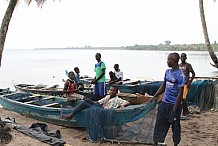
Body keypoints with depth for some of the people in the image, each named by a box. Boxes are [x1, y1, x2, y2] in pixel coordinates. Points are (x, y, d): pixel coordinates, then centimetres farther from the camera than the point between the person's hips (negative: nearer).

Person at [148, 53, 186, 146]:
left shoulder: (180, 75, -16)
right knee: (159, 124, 9)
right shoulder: (168, 72, 8)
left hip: (174, 105, -7)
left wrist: (174, 110, -18)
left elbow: (180, 94, -17)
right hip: (164, 103, 7)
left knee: (175, 126, 8)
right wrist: (153, 97, 15)